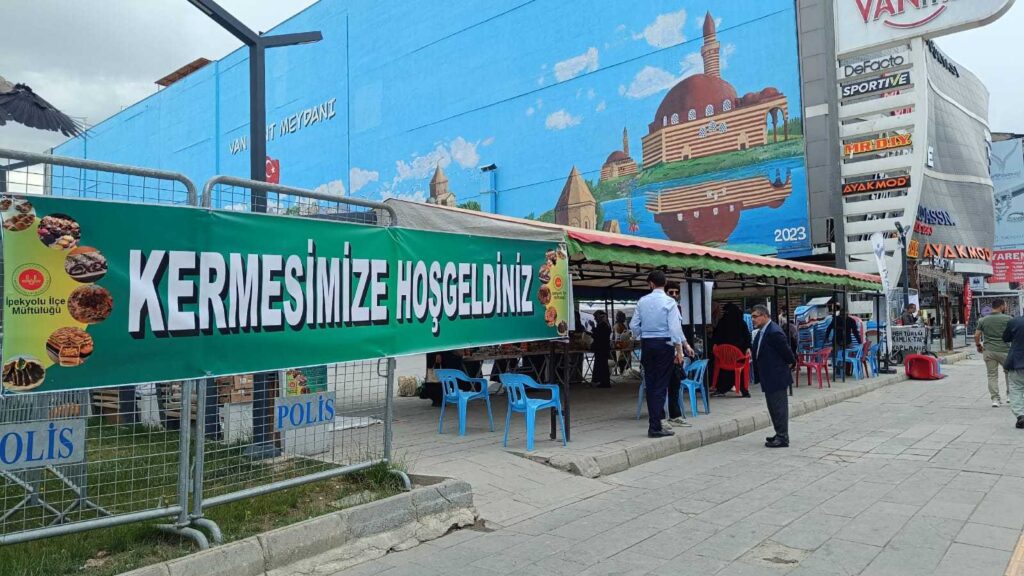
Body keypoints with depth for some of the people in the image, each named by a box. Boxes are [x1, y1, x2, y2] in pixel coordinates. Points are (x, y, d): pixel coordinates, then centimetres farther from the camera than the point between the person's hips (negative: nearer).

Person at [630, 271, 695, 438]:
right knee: (661, 385, -2)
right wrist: (679, 349, -8)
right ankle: (655, 427, -2)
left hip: (646, 344, 4)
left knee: (650, 384, 11)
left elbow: (634, 326, 3)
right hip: (664, 344, -4)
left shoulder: (642, 301, 3)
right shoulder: (669, 302, -8)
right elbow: (674, 327, -13)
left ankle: (656, 420, 21)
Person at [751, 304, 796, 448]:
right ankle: (780, 434, 29)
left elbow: (786, 351, -16)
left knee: (779, 408, -1)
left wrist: (791, 364, 0)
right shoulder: (761, 332, 9)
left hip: (777, 378, -10)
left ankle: (783, 438, 8)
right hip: (769, 378, 10)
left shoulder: (774, 332, -21)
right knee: (773, 407, 17)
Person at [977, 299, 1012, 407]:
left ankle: (995, 399, 3)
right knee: (1009, 372, 20)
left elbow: (976, 335, 1)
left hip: (988, 351, 2)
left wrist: (978, 345, 16)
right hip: (1004, 350, -2)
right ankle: (1010, 395, 24)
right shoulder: (1008, 319, -4)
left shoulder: (983, 320, 4)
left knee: (992, 375, 5)